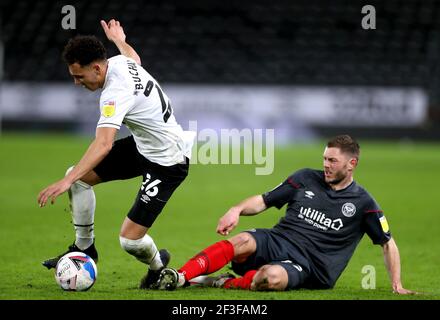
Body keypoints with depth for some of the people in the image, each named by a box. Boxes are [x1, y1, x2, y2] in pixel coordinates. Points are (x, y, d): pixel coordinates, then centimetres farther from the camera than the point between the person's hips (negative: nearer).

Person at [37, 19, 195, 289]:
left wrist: (67, 182, -50)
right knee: (78, 176, 2)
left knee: (129, 240, -12)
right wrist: (119, 40, 46)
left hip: (167, 163, -10)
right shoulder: (120, 61, -5)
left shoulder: (116, 93, -32)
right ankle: (84, 247, 16)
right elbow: (134, 57, 23)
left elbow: (104, 144, -44)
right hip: (143, 146, 10)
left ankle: (158, 265, 22)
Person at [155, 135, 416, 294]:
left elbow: (388, 243, 12)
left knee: (271, 277, -40)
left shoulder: (362, 203, 5)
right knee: (243, 241, -33)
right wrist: (237, 210, -5)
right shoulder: (306, 179, 13)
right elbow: (263, 201, 15)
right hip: (276, 242, 3)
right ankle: (177, 277, -45)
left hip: (307, 265, -3)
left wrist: (397, 285, 5)